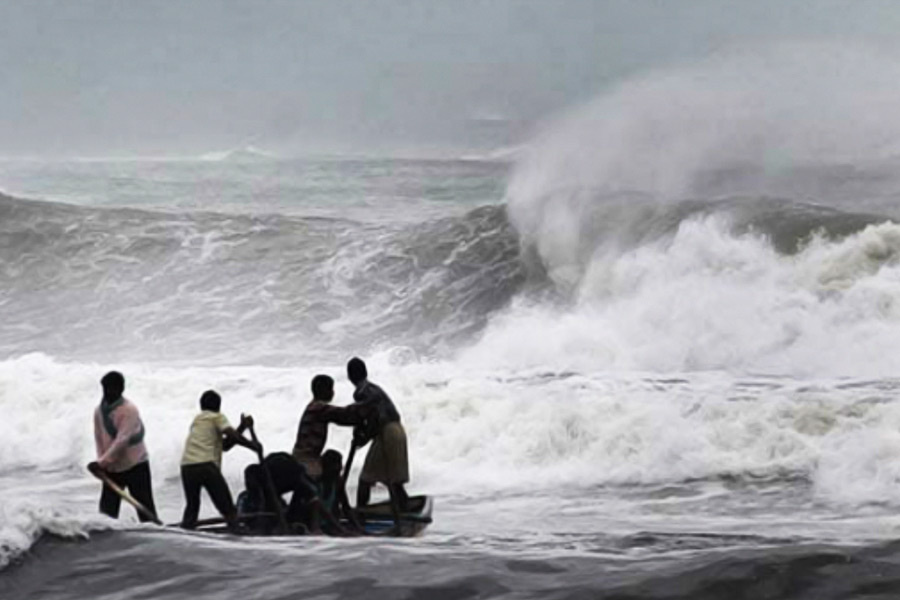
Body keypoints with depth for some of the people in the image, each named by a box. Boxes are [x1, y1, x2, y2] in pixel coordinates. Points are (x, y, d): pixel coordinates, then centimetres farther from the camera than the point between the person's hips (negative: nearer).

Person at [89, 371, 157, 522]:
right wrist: (102, 463, -10)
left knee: (145, 510, -4)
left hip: (135, 465, -6)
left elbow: (122, 440, -24)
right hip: (111, 468, 6)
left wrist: (101, 462, -29)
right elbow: (99, 439, 4)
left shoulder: (129, 410, -17)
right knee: (107, 510, 2)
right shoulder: (99, 411, 3)